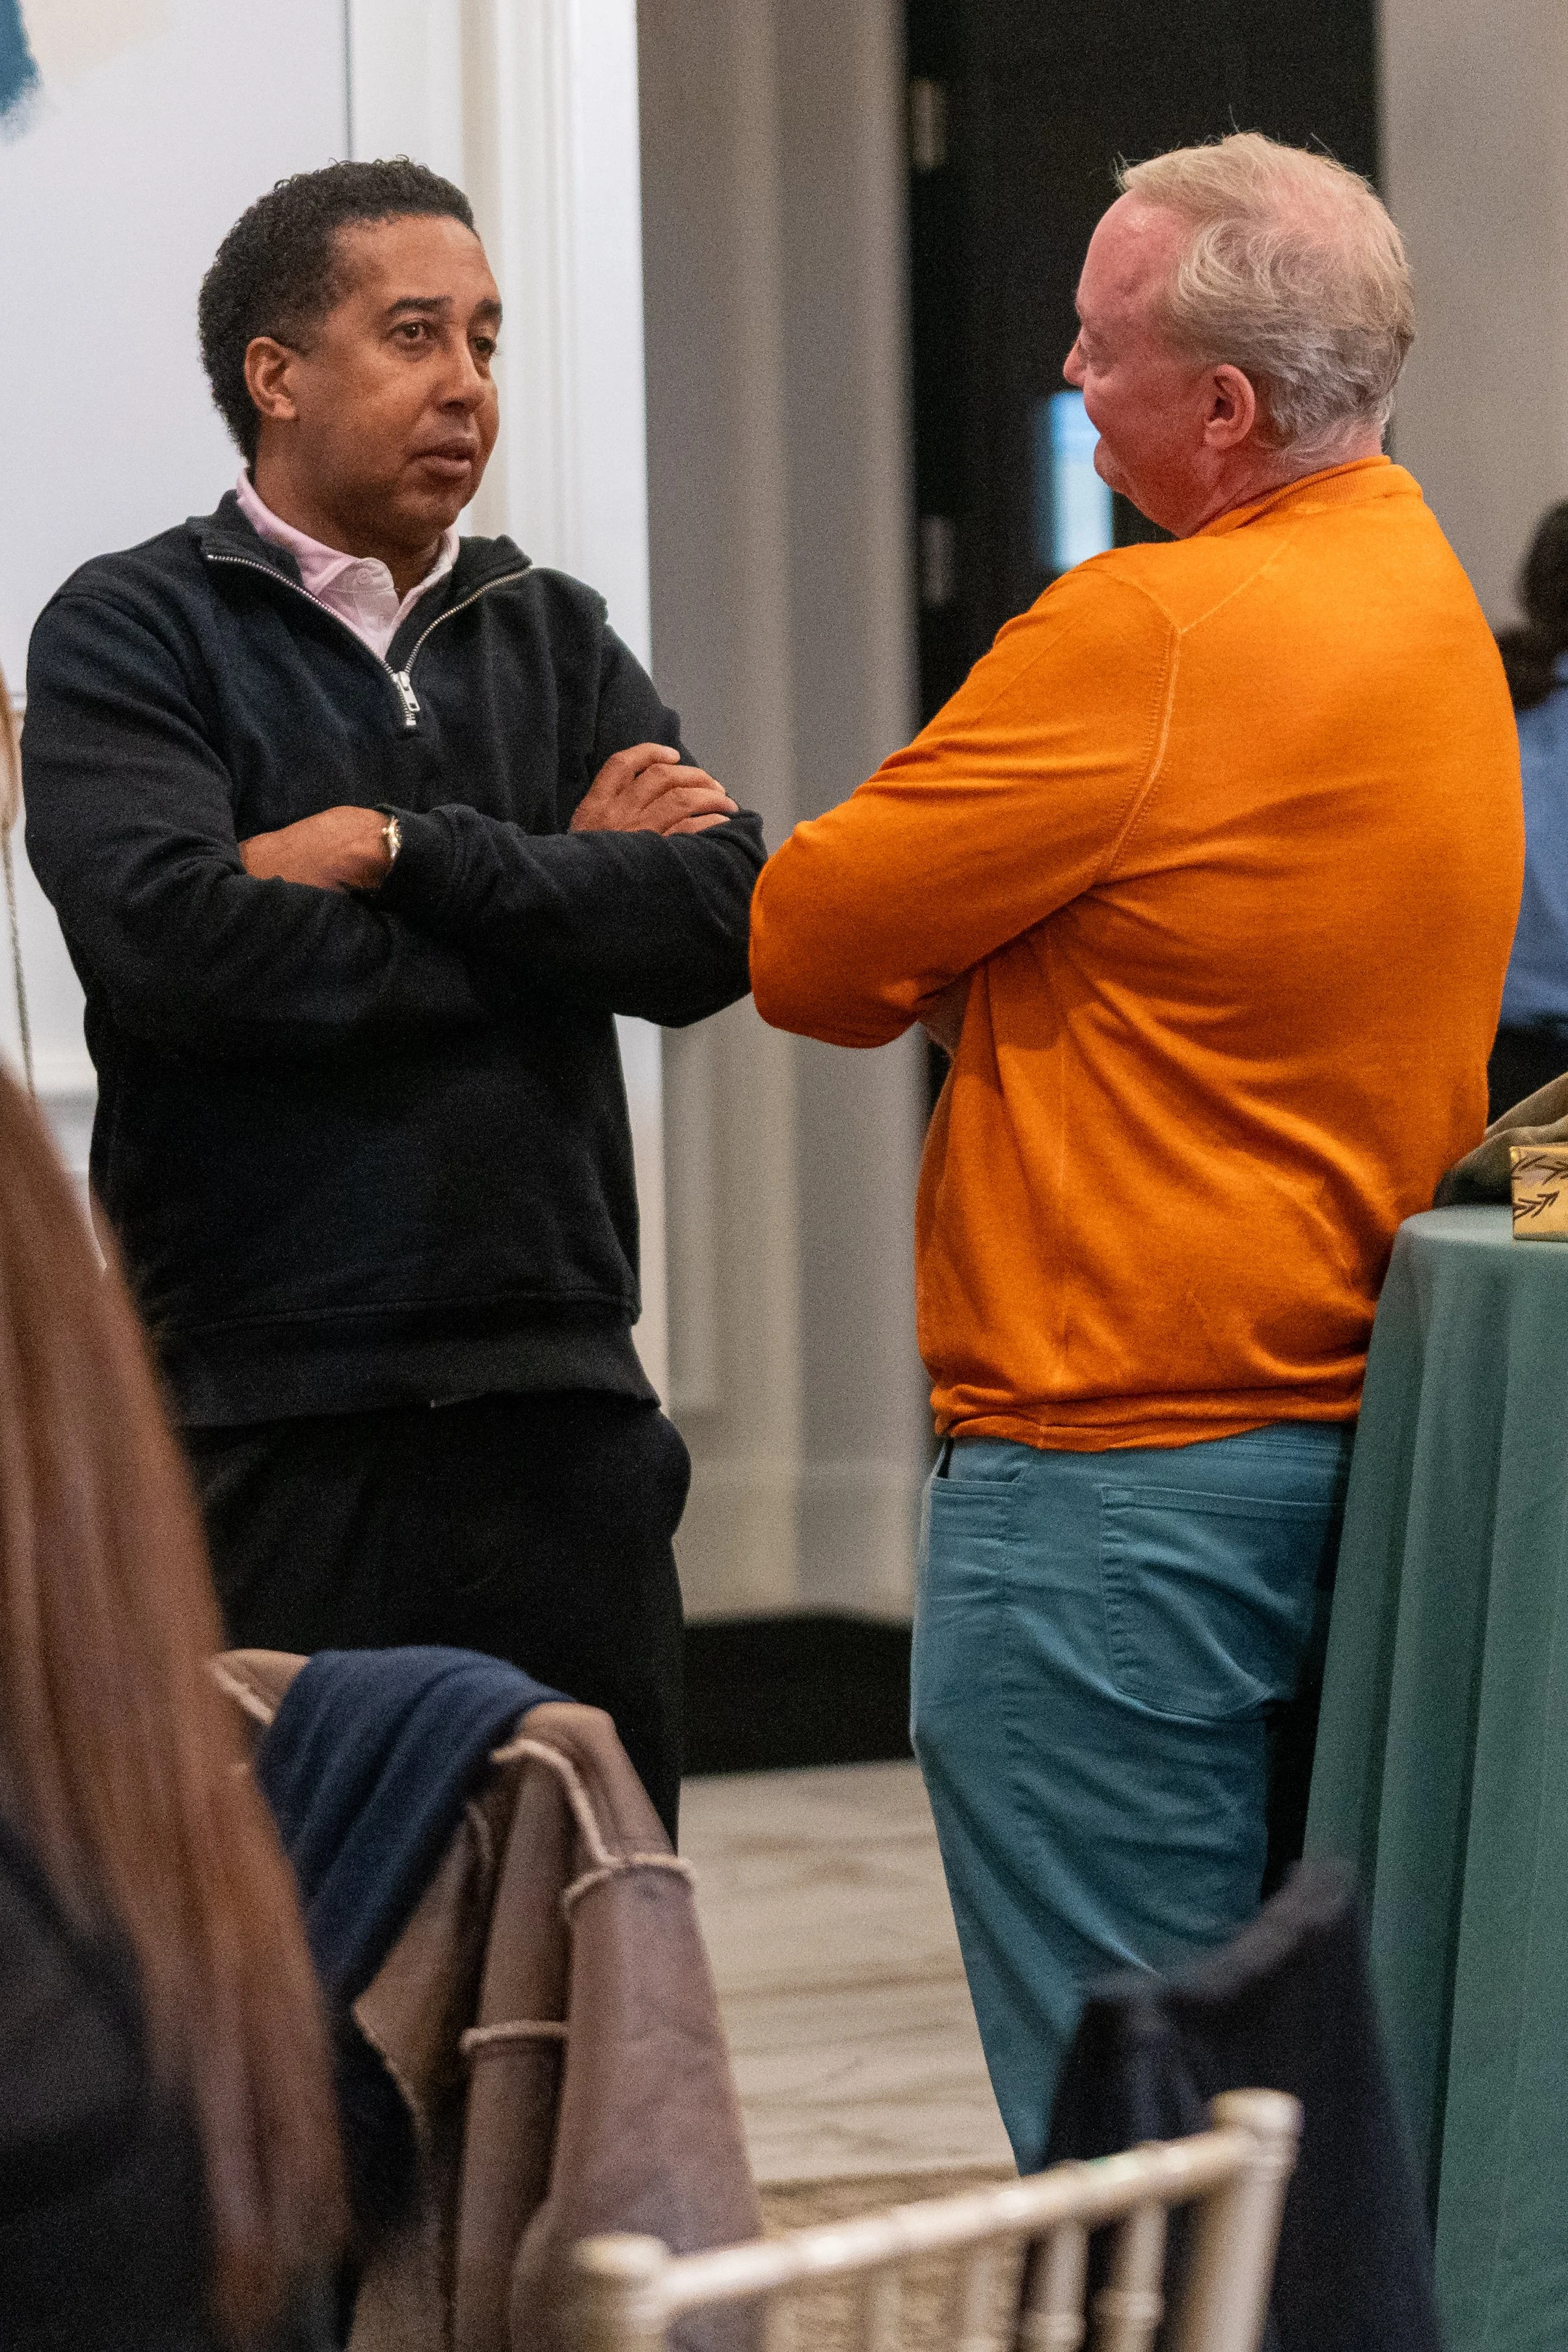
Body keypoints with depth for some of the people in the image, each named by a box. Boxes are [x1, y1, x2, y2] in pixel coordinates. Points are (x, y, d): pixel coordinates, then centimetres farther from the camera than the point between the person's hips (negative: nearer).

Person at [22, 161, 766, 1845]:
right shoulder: (131, 634, 2)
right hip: (269, 1412, -4)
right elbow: (169, 934, -17)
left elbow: (719, 920, 1)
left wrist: (404, 851, -9)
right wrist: (557, 893, -7)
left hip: (559, 1405, 4)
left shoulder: (552, 636, 16)